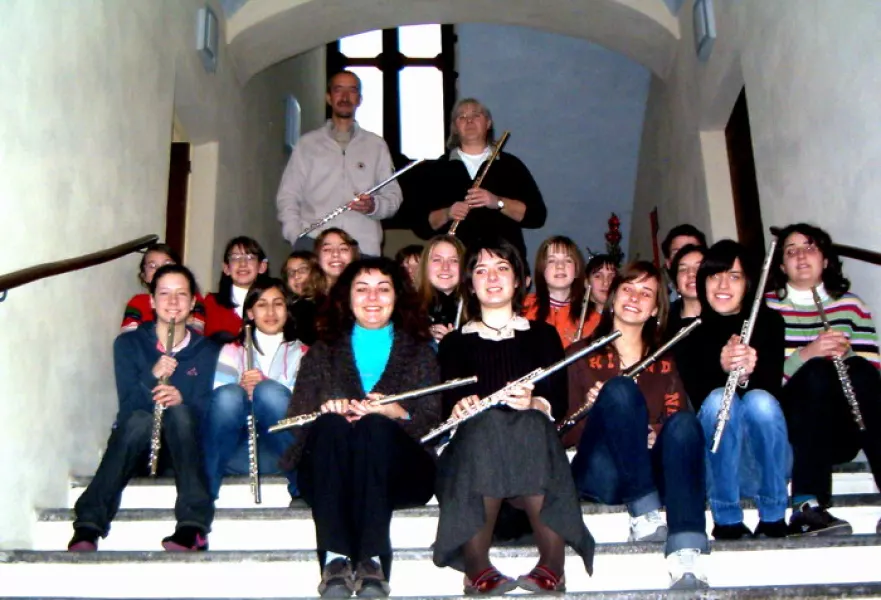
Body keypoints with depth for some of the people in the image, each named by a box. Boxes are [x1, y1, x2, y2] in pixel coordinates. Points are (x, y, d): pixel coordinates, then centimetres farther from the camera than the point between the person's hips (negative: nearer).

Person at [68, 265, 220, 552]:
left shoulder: (207, 351, 4)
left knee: (180, 413, -32)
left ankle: (193, 525, -45)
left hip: (184, 448, 1)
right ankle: (88, 526, -43)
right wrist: (152, 376, -29)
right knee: (140, 419, -34)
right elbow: (128, 405, -9)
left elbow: (208, 409, -5)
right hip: (135, 446, 0)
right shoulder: (129, 343, 2)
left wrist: (181, 399, -28)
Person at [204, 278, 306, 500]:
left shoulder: (301, 354, 15)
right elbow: (219, 402, 2)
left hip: (281, 450, 0)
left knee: (270, 391, -29)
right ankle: (203, 487, -20)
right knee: (229, 394, -30)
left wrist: (263, 388, -18)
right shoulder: (232, 350, 17)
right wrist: (242, 389, -20)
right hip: (235, 450, 0)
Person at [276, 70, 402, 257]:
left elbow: (393, 195, 15)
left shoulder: (376, 145, 17)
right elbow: (287, 196, 13)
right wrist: (296, 237, -3)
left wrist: (374, 206, -8)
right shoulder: (308, 143, 16)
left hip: (363, 248, 1)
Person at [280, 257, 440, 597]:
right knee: (331, 424, -31)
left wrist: (398, 414, -16)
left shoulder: (419, 352, 17)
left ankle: (372, 560, -42)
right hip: (328, 474, 1)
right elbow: (295, 416, 7)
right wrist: (325, 411, -16)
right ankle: (335, 558, -41)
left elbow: (432, 422, 5)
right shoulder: (323, 352, 20)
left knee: (375, 426, -33)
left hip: (398, 472, -1)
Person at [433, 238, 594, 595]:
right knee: (487, 423, -37)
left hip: (532, 438, 1)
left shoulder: (543, 335, 21)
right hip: (474, 443, 0)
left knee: (531, 424, -36)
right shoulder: (454, 342, 21)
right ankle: (478, 568, -42)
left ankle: (552, 566, -40)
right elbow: (448, 407, 8)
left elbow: (560, 403, 8)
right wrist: (458, 410, -16)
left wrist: (535, 403, -15)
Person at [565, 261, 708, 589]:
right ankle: (644, 512, -29)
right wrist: (589, 410, -18)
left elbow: (679, 421, 7)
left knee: (684, 421, -30)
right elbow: (563, 434, 3)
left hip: (652, 471, 3)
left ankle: (686, 553, -44)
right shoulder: (581, 355, 10)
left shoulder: (665, 362, 19)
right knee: (619, 389, -27)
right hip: (600, 473, -2)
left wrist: (656, 433, -16)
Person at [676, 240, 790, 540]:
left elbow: (773, 389, -12)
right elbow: (690, 396, -13)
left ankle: (773, 520, -16)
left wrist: (749, 373, -36)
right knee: (719, 399, -29)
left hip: (766, 457, 1)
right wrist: (721, 368, -34)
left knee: (759, 400, -29)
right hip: (712, 455, 0)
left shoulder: (768, 322, -1)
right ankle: (727, 521, -21)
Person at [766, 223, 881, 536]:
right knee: (817, 370, -31)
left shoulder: (850, 304, 14)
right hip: (793, 425, -2)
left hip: (848, 430, 2)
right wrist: (804, 354, -20)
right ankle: (807, 507, -42)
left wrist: (847, 353, -15)